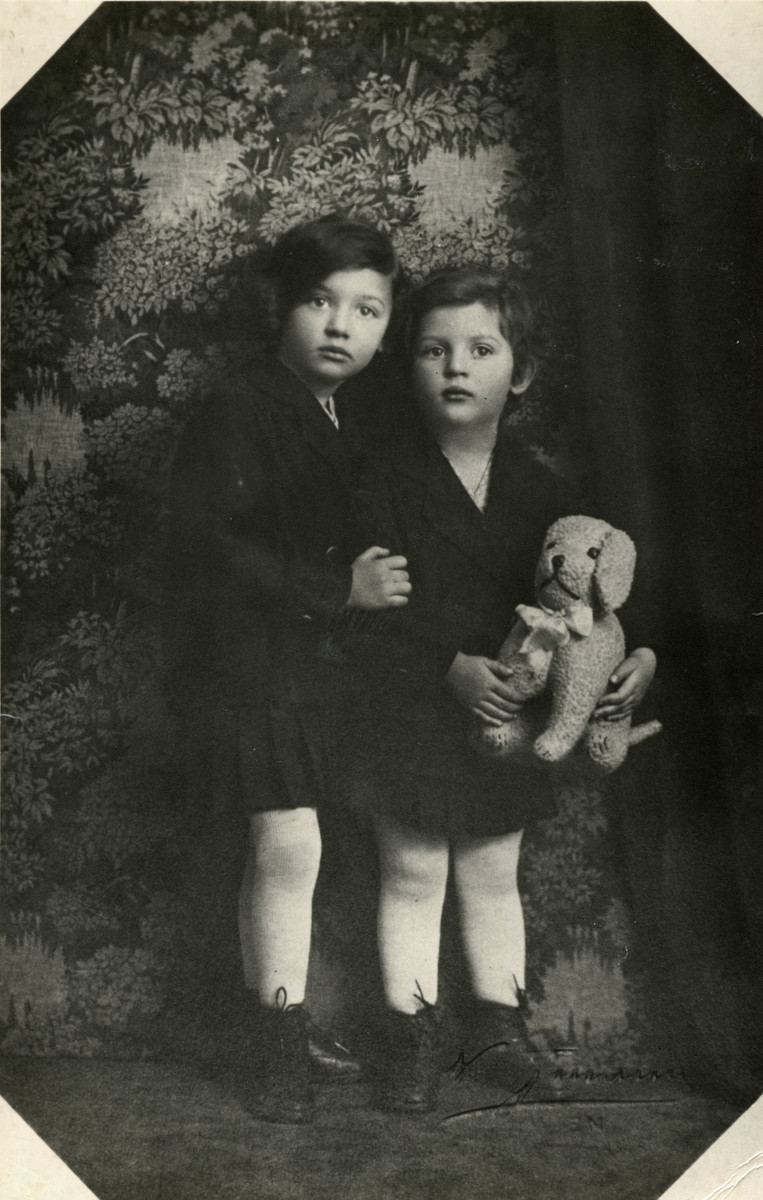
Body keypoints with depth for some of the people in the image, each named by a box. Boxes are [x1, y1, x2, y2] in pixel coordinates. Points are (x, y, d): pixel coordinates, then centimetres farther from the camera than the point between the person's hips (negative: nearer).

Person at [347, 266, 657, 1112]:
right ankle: (411, 1027, 25)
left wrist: (635, 658, -10)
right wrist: (450, 667, -25)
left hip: (510, 718, 3)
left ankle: (498, 1014, 33)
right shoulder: (386, 479, -10)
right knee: (411, 875, 9)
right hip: (407, 716, -2)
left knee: (491, 875, 15)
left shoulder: (542, 493, 1)